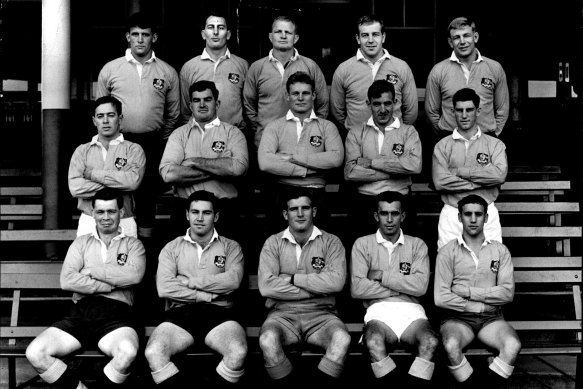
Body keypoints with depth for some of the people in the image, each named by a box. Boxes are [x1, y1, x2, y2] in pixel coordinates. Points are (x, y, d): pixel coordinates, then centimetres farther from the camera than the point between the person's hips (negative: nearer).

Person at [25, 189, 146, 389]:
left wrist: (92, 270, 0)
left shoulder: (133, 245, 16)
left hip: (116, 314, -2)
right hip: (81, 311, 3)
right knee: (35, 353, -21)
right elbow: (66, 281, 3)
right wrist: (113, 284, -2)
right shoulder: (81, 243, 20)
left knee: (127, 353, -37)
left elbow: (134, 275, -6)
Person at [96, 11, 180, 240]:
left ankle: (144, 245, 18)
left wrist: (162, 142, 7)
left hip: (153, 144, 0)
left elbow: (173, 114, 10)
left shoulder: (168, 73, 4)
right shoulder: (110, 70, 4)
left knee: (147, 196, 8)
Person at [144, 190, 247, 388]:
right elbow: (164, 288, -1)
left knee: (238, 353, -33)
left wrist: (190, 281, -3)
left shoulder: (231, 247, 14)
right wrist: (205, 295, -5)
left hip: (219, 312, 0)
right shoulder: (172, 248, 15)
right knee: (153, 353, -30)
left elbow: (233, 281, -6)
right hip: (180, 312, 1)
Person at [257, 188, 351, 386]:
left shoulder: (331, 242, 5)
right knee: (267, 340, -32)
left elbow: (336, 282, -12)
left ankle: (324, 384, -11)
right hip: (283, 313, 0)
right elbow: (266, 286, -9)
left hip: (321, 314, 0)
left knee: (342, 339, -31)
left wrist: (293, 278, -8)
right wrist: (316, 288, -8)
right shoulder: (273, 243, 6)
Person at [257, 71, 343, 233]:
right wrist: (310, 168, -6)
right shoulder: (275, 127, 12)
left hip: (315, 191, 0)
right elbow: (264, 163, -6)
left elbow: (337, 158, -6)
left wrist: (292, 157, -6)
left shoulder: (326, 126, 14)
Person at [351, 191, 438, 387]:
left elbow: (420, 286, -3)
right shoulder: (363, 244, 10)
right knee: (374, 342, -36)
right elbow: (357, 289, -3)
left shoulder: (417, 245, 13)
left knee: (431, 342, -31)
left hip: (410, 310, 1)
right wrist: (401, 287, -1)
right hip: (379, 310, -1)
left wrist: (382, 276, -3)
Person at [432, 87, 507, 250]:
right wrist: (482, 181, -10)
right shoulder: (442, 146, 5)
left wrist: (459, 171, -10)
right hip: (451, 216, 0)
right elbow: (440, 181, -9)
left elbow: (500, 174, -12)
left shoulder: (495, 144, 6)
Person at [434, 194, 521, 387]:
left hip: (491, 318, 2)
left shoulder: (500, 251, 9)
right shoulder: (448, 252, 2)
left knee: (513, 345, -30)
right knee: (451, 346, -34)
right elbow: (441, 298, -7)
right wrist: (483, 305, -7)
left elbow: (507, 293, -2)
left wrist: (468, 292, -8)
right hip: (457, 317, -1)